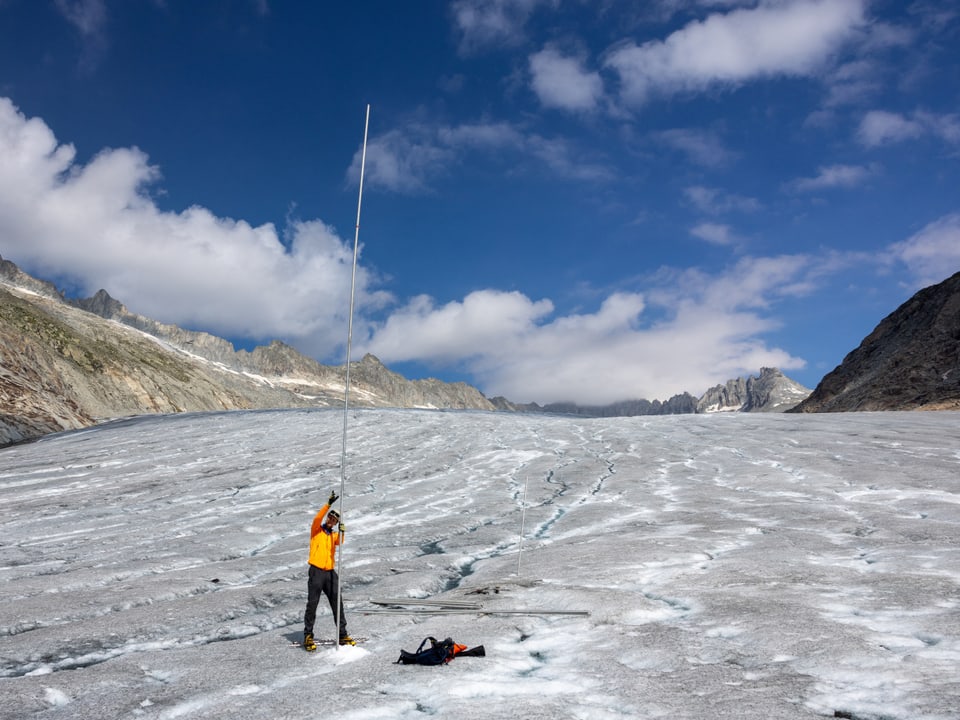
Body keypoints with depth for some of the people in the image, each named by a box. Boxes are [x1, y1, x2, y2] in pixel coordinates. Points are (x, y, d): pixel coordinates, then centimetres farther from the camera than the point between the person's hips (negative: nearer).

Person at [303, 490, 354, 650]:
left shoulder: (334, 535, 14)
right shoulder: (316, 530, 4)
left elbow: (339, 542, -8)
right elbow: (317, 518, -15)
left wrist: (341, 532, -28)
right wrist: (329, 504, -25)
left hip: (330, 572, 4)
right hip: (316, 571, -4)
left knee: (337, 604, 2)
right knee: (312, 604, -3)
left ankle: (342, 634, 8)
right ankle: (308, 636, 7)